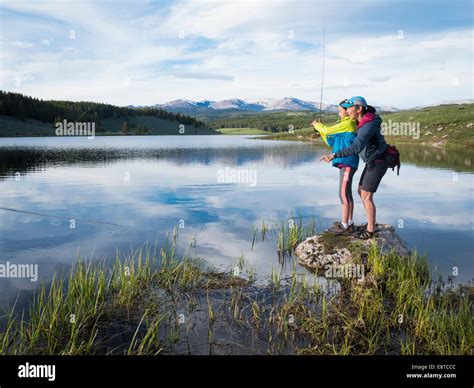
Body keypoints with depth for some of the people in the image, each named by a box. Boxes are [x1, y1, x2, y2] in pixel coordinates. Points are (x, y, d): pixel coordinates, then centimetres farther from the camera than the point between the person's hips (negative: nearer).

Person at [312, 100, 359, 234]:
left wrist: (317, 125, 7)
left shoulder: (348, 123, -9)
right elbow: (332, 142, 20)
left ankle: (344, 226, -7)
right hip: (345, 163, 10)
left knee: (344, 193, -9)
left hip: (347, 162, -10)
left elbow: (328, 130, -12)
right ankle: (349, 223, 19)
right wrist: (320, 128, 13)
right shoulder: (345, 125, 20)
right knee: (347, 193, 13)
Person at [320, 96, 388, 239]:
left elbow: (356, 148, -41)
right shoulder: (363, 120, 2)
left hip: (378, 163, -10)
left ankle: (370, 230, 6)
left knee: (366, 197, -6)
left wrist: (334, 155, -44)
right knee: (361, 192, 14)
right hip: (373, 162, 10)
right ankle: (371, 223, 27)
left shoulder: (368, 126, -29)